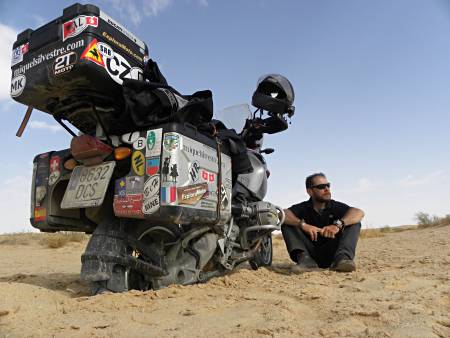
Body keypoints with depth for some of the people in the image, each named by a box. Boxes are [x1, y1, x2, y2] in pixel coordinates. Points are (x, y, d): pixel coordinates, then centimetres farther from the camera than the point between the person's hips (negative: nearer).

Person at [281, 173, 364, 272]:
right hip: (310, 255, 0)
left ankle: (342, 258, -33)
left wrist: (338, 224, -35)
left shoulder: (336, 206, 1)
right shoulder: (303, 208, -1)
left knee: (354, 222, -14)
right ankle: (305, 259, -32)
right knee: (286, 223, -15)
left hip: (331, 254, 0)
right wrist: (303, 224, -36)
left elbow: (359, 212, -18)